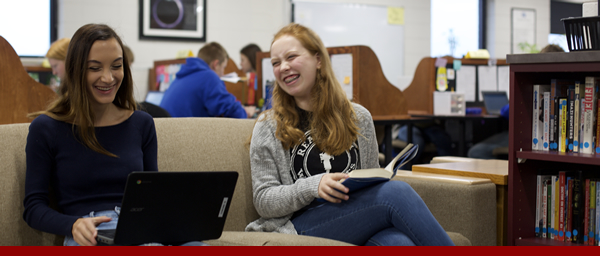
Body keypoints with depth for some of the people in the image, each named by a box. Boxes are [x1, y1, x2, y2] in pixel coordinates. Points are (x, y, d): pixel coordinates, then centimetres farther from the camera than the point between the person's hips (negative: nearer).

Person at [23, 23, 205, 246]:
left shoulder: (141, 124, 16)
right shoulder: (46, 128, 5)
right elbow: (34, 207, 3)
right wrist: (74, 225, -18)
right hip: (88, 238, -4)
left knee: (195, 247, -34)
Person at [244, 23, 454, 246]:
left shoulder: (359, 118, 16)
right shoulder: (268, 128, 6)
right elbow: (264, 202, 1)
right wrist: (313, 186, -16)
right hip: (302, 228, -3)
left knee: (400, 242, -35)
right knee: (395, 192, -26)